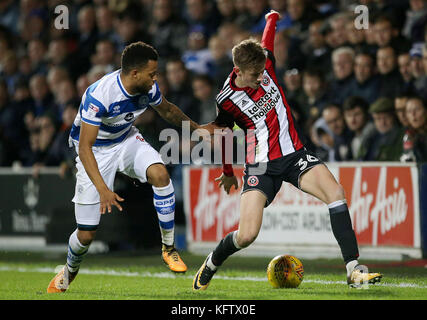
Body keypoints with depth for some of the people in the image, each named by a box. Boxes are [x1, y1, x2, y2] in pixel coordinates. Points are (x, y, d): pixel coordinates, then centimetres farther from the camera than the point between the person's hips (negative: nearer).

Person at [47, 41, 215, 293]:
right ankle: (68, 273, 29)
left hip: (127, 140, 4)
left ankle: (169, 248, -12)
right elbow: (85, 146, -34)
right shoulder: (99, 95, -34)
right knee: (86, 233, -5)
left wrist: (197, 128, 3)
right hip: (96, 151, -4)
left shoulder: (149, 88, -15)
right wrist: (103, 189, -42)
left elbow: (167, 110, 10)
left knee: (160, 174, -28)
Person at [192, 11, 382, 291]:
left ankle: (354, 270, -24)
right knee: (247, 236, -15)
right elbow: (223, 136, 8)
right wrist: (228, 172, 22)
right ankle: (210, 266, 20)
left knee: (336, 193, -24)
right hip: (261, 166, -4)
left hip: (294, 154, 4)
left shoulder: (265, 67, -2)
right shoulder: (227, 100, -11)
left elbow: (269, 37, 21)